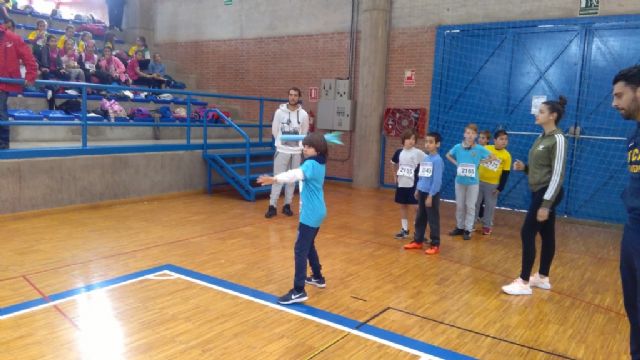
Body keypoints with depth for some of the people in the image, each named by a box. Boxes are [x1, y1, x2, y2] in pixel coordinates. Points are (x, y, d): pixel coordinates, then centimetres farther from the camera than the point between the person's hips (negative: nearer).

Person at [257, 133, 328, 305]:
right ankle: (318, 277, 39)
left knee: (300, 250, -10)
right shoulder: (319, 163, 10)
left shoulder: (311, 164, -19)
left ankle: (299, 291, -11)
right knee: (309, 246, 24)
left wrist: (274, 179, -54)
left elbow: (296, 174, -40)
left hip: (310, 214, -10)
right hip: (317, 212, 10)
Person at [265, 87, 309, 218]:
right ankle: (272, 206, 4)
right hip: (282, 150, -2)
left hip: (296, 151, 2)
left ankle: (287, 205, 18)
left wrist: (298, 145, 11)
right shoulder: (279, 112, -5)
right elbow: (274, 131, 6)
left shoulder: (303, 114, -2)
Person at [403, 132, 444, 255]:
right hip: (422, 192, 8)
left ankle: (435, 245, 10)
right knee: (420, 218, 15)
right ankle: (418, 241, 26)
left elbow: (437, 180, -18)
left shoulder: (438, 160, -15)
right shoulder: (425, 158, 9)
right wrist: (417, 190, 16)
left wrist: (431, 195, -18)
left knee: (433, 220, 0)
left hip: (432, 194, -8)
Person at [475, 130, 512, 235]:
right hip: (479, 181, 2)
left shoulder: (507, 155, -9)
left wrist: (500, 188, -8)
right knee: (475, 203, 11)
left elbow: (506, 174, -6)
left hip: (493, 184, -2)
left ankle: (487, 225, 21)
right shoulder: (485, 148, -6)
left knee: (490, 205, 8)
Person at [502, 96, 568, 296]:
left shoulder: (558, 139, -15)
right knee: (546, 235, 14)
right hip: (539, 192, 9)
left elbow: (557, 174, -20)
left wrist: (546, 204, -23)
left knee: (527, 234, -8)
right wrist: (524, 167, 1)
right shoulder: (542, 137, 12)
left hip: (547, 193, -9)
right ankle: (543, 278, 23)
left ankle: (524, 282, -2)